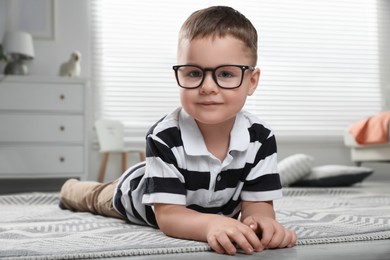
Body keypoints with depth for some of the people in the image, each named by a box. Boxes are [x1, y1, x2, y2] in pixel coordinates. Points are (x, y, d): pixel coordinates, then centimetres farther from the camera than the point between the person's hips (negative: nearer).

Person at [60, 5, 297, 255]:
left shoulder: (261, 137, -33)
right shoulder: (164, 137, -43)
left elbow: (257, 203, -30)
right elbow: (168, 214, -44)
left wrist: (262, 221, -56)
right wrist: (211, 224, -66)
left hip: (215, 211, 3)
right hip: (139, 192, -3)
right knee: (97, 197, 28)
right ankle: (71, 189, 63)